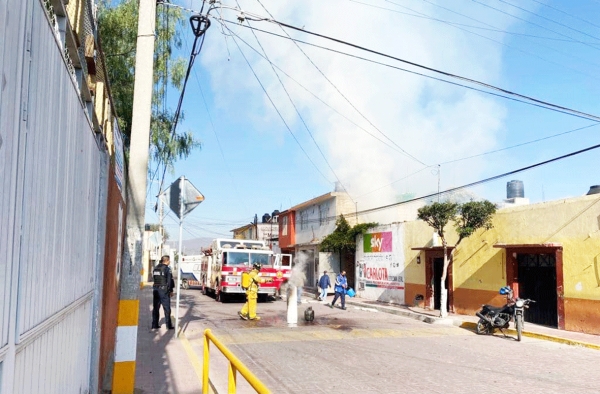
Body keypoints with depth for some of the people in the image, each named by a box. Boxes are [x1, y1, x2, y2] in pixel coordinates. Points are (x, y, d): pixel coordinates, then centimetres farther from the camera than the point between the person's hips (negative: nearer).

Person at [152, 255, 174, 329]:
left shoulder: (155, 268, 11)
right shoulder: (167, 269, -10)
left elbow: (154, 279, 13)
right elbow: (170, 281, -11)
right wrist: (171, 290, -2)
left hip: (155, 290, 6)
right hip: (164, 290, -6)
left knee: (156, 308, 10)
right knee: (167, 308, 0)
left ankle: (155, 324, 11)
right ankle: (168, 325, 2)